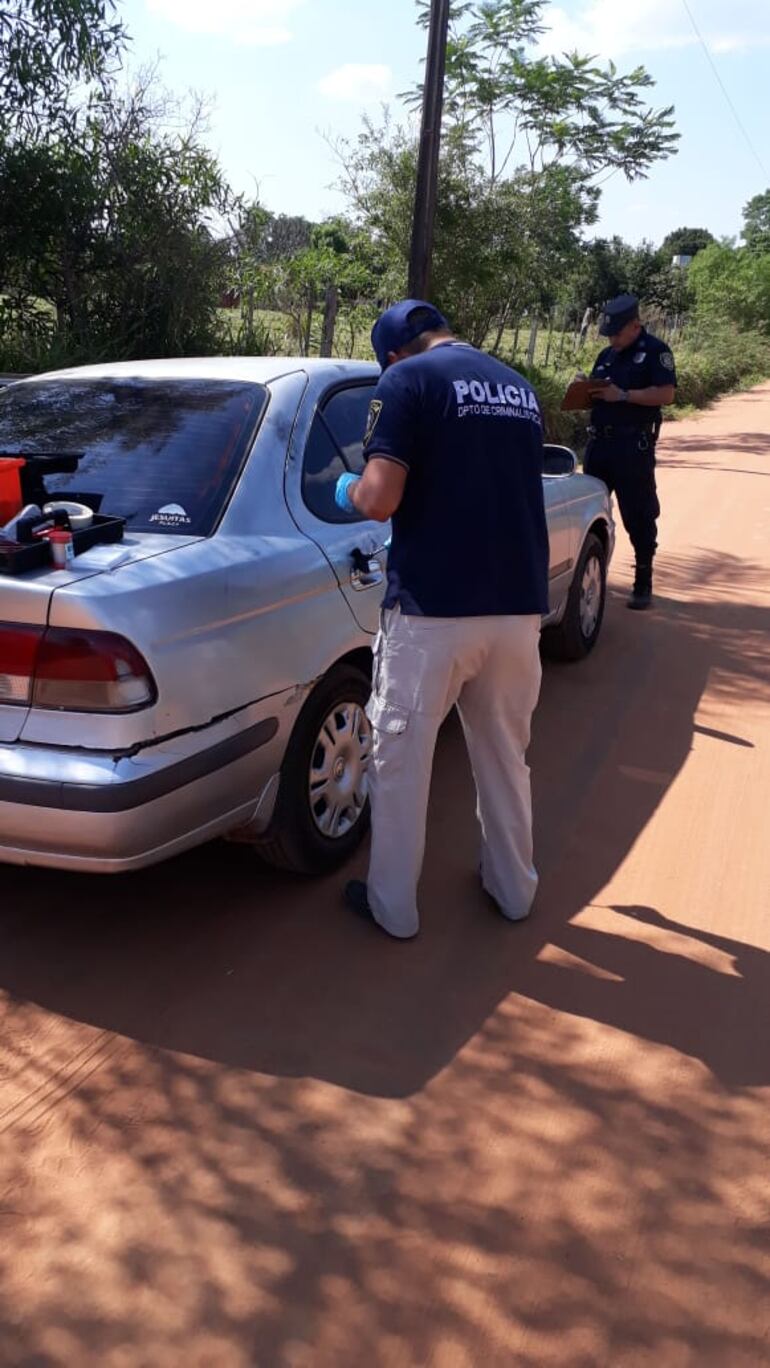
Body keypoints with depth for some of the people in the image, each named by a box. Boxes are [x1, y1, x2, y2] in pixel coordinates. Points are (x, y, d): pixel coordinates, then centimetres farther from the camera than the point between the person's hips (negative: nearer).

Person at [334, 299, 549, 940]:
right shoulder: (520, 387, 15)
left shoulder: (408, 381, -6)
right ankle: (514, 887, 36)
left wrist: (351, 491, 6)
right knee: (505, 755, 21)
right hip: (519, 605, 6)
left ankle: (393, 906, 22)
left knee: (401, 761, 10)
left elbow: (380, 499, -16)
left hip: (432, 608, -6)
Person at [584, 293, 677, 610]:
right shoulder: (606, 356, 18)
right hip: (599, 442, 7)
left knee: (638, 516, -3)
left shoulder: (655, 351, -3)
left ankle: (643, 584, 3)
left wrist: (623, 395, -19)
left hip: (634, 445, -7)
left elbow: (666, 394, -14)